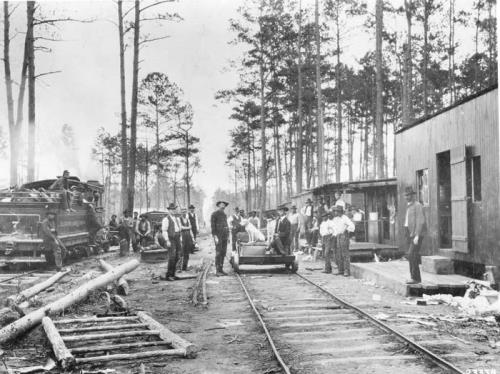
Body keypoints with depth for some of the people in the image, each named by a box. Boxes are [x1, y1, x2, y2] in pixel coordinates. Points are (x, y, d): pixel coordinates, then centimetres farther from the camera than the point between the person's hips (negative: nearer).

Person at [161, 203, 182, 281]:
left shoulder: (176, 218, 17)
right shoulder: (166, 219, -9)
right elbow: (164, 230, -13)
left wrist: (180, 239, 15)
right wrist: (167, 241, -20)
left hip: (177, 238, 8)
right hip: (171, 239, -8)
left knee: (176, 257, 8)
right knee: (172, 257, -14)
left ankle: (172, 274, 15)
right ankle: (168, 275, -10)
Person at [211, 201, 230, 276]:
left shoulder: (224, 215, 17)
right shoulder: (214, 214, -5)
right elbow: (213, 226, -9)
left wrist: (228, 236, 15)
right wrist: (215, 236, -16)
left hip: (224, 236, 7)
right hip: (218, 236, -7)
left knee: (223, 253, 7)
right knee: (218, 253, -8)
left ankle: (221, 269, 13)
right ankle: (217, 271, -6)